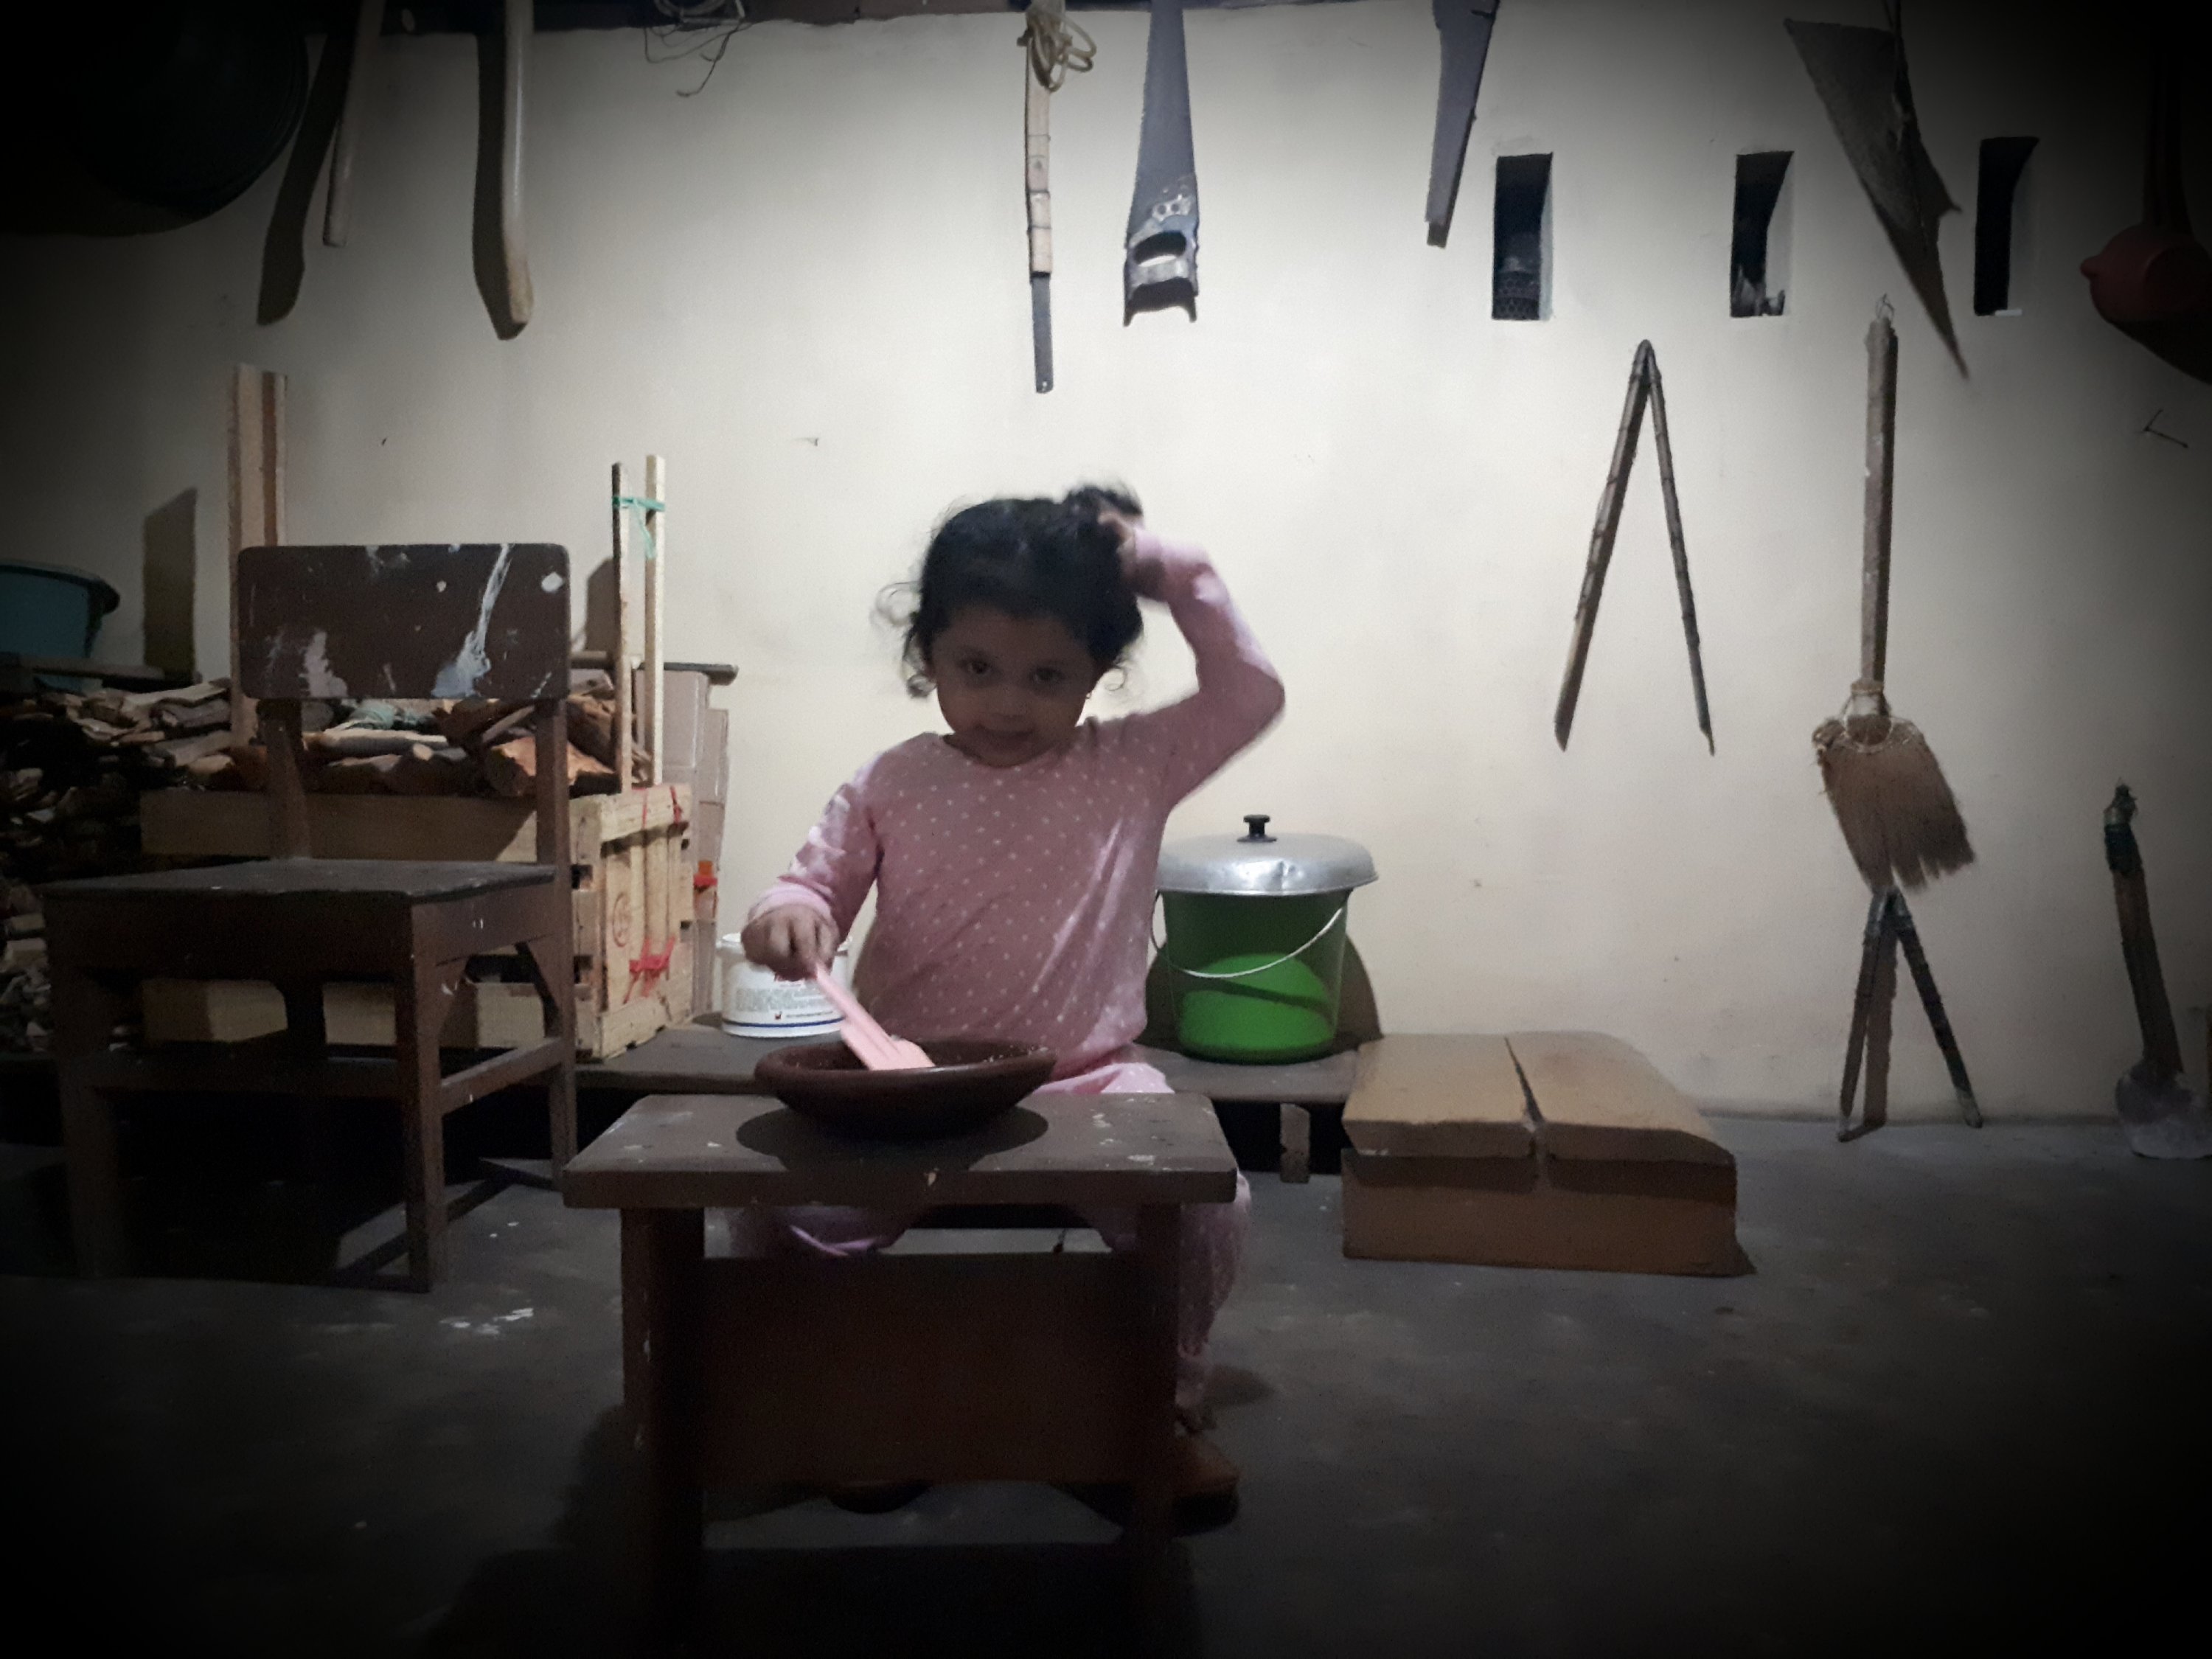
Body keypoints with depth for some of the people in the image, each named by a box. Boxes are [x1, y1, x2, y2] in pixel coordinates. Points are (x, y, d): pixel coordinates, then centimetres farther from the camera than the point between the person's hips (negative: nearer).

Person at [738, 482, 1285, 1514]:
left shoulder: (1134, 769, 3)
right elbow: (814, 884, 6)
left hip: (1086, 1085, 0)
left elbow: (1251, 696, 0)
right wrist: (785, 915, -18)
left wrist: (1178, 573, -4)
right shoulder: (893, 785, 4)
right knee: (769, 1207, -19)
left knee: (1211, 1202, -24)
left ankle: (1165, 1405, 7)